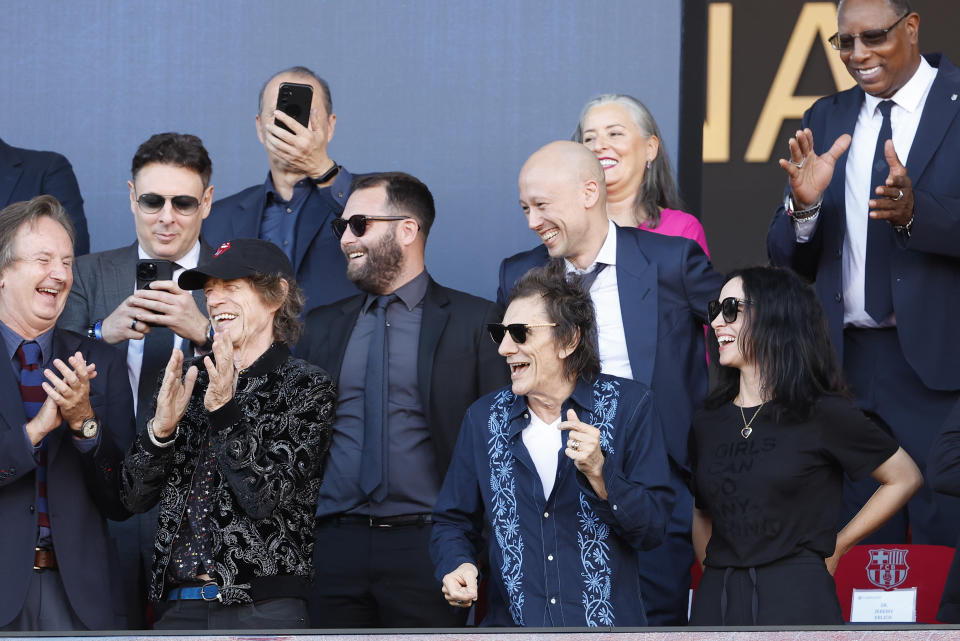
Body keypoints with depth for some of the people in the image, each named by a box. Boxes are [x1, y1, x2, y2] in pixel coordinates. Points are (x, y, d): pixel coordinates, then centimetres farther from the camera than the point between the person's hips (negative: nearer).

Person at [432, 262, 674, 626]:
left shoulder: (629, 405, 4)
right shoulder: (484, 418, 12)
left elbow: (653, 530, 0)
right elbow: (453, 523, 18)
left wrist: (600, 475, -14)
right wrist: (456, 565, -2)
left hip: (609, 625, -3)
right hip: (512, 623, 3)